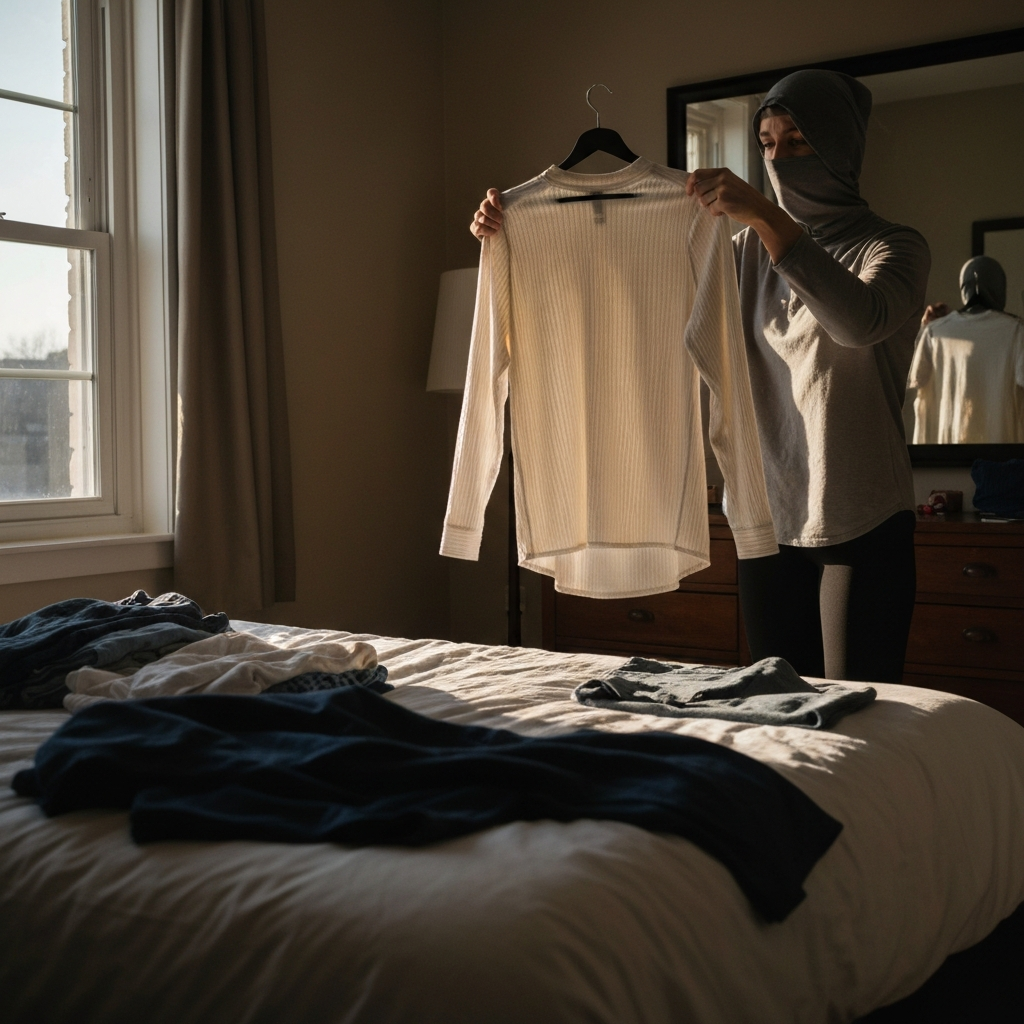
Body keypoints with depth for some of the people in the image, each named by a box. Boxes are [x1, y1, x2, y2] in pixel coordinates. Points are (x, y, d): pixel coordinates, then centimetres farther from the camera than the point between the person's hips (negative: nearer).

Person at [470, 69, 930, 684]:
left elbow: (860, 321, -25)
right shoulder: (753, 251, 12)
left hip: (862, 526, -4)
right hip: (770, 518, 4)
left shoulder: (894, 248, -3)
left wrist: (766, 216, -33)